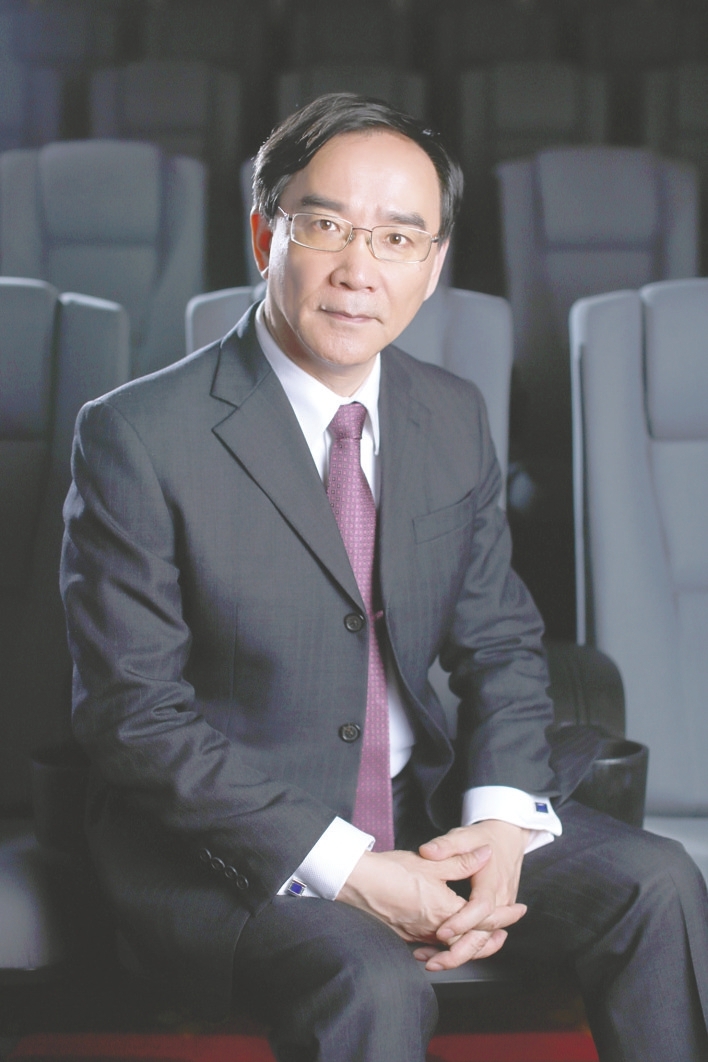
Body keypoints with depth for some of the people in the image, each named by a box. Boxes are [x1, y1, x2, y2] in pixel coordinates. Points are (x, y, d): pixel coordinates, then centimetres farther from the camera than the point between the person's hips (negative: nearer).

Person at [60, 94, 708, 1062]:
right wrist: (344, 868, -22)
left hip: (419, 801, 6)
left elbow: (500, 641, 8)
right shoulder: (137, 438, -15)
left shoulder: (454, 417, 3)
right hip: (220, 838, -5)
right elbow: (134, 713, -16)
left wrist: (500, 820, -12)